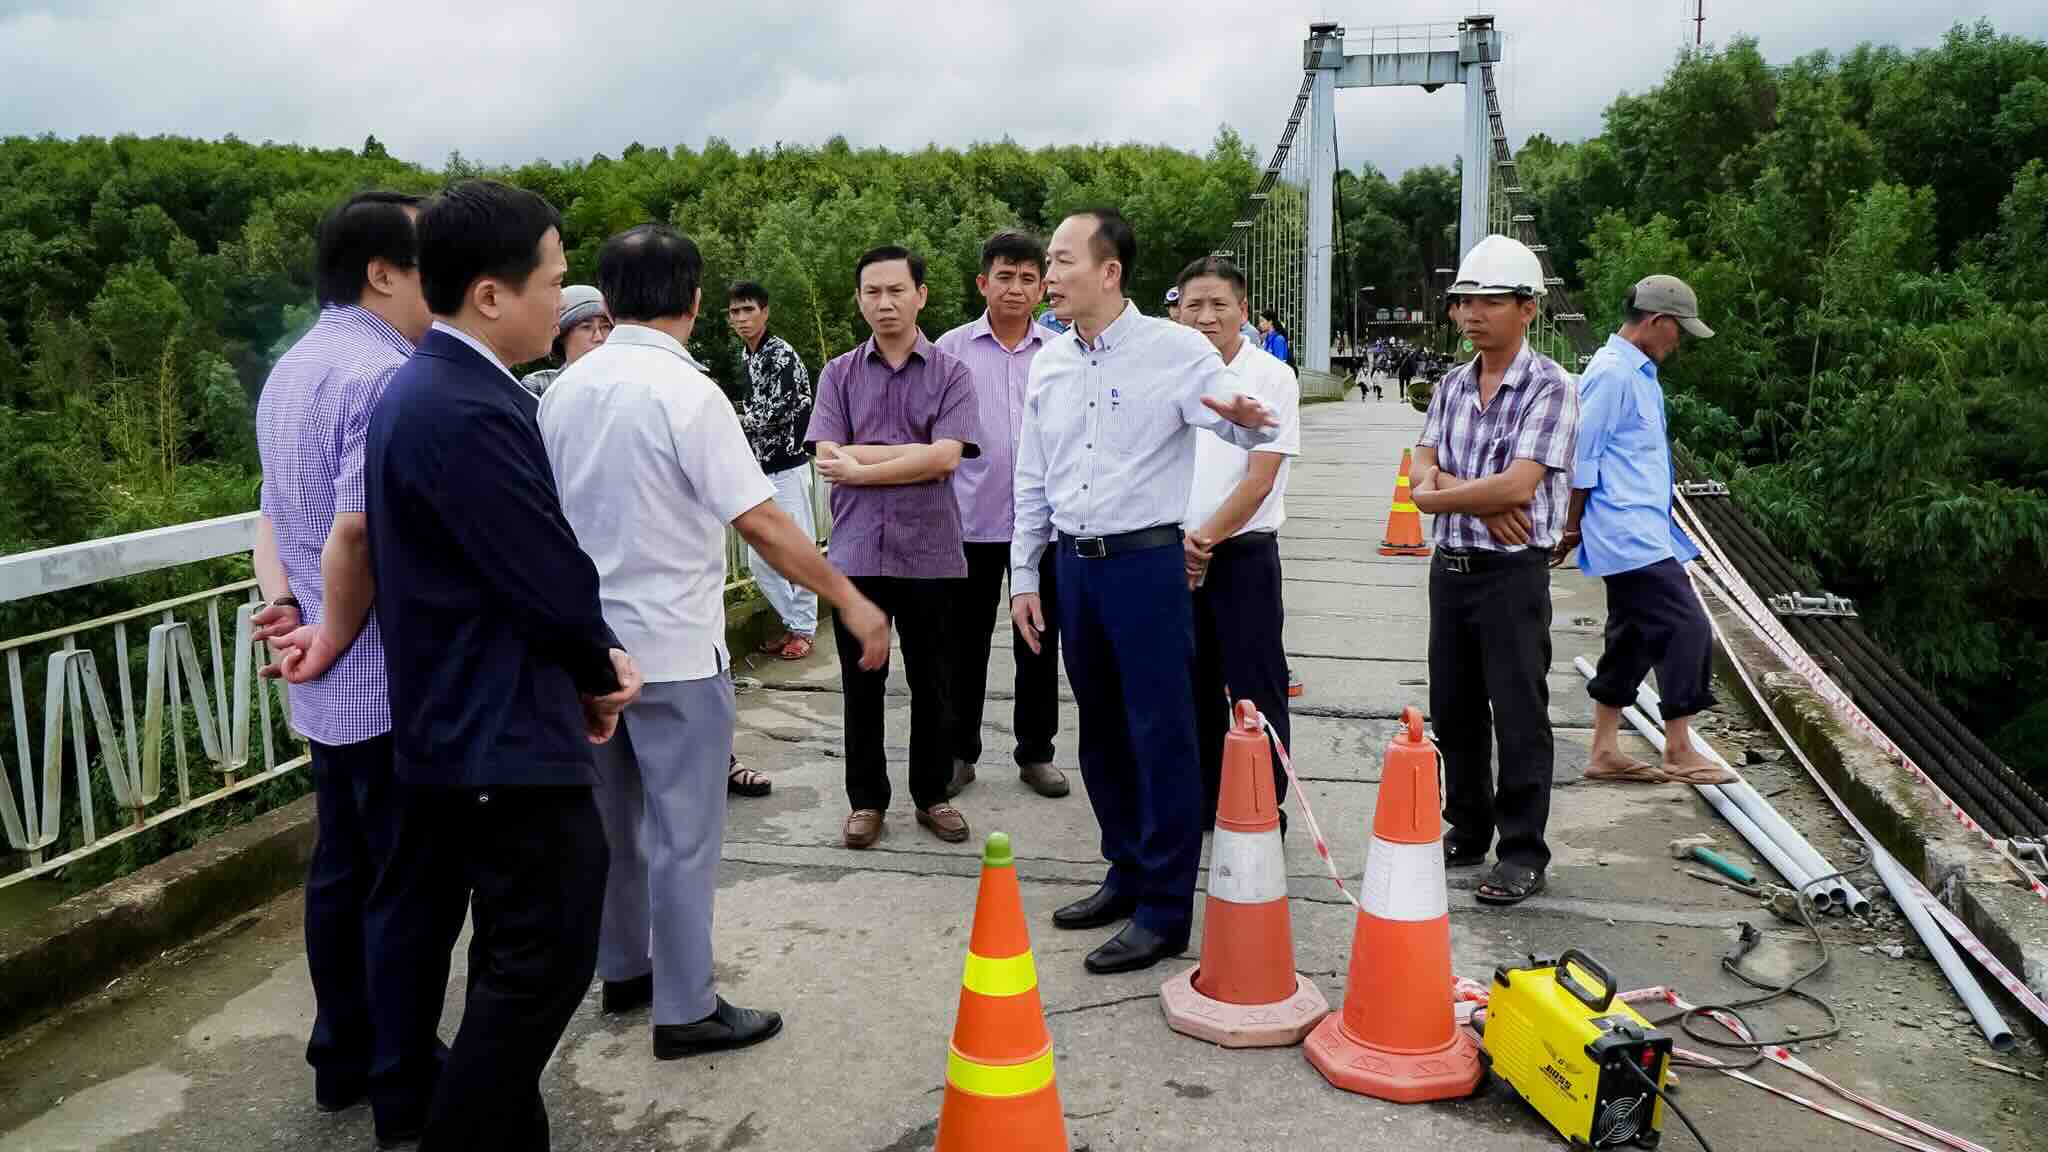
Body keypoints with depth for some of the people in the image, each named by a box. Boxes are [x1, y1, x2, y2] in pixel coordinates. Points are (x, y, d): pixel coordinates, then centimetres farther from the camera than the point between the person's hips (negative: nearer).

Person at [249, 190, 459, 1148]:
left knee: (342, 872, 18)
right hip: (394, 686, -9)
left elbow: (274, 513, 13)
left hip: (331, 691, 9)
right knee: (413, 889, 3)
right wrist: (335, 638, -11)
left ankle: (344, 1059, 32)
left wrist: (283, 608, 1)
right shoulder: (387, 376, -21)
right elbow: (356, 535, -26)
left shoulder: (292, 370, 12)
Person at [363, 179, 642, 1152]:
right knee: (544, 964, 0)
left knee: (513, 962, 20)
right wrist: (597, 669, -1)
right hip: (504, 739, -11)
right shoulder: (469, 412, -24)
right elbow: (554, 583, -21)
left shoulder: (426, 388, 10)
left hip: (465, 726, 11)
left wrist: (584, 661, 5)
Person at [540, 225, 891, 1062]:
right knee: (684, 833, 4)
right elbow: (762, 524, -20)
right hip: (673, 647, -7)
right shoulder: (686, 391, -17)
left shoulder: (565, 391, 3)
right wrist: (852, 603, -12)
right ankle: (685, 1011, 13)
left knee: (615, 820, 19)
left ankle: (622, 972, 34)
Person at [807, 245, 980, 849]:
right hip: (856, 552, 1)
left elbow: (946, 457, -12)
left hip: (930, 553, -1)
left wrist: (861, 467, -9)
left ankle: (932, 794, 24)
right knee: (861, 683, 9)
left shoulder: (950, 374, 2)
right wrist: (913, 453, -11)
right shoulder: (839, 374, 7)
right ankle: (866, 799, 21)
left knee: (931, 684, 9)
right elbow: (827, 457, -5)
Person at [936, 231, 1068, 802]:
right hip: (972, 519, -1)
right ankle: (960, 752, 22)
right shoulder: (952, 349, 0)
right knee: (966, 642, 9)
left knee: (1038, 642, 10)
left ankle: (1035, 753, 23)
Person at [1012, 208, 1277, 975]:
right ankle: (1127, 873, 33)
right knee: (1101, 734, 16)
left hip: (1145, 561, -6)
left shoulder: (1174, 351, -9)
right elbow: (1032, 479, 13)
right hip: (1074, 564, 6)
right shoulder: (1049, 362, 8)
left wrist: (1249, 421, -40)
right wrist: (1025, 575, 13)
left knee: (1161, 737, -2)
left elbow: (1243, 424, -16)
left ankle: (1164, 911, 9)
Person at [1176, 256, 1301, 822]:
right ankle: (1203, 801, 28)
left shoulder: (1272, 377, -7)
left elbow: (1260, 479, -13)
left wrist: (1205, 539, -13)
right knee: (1194, 686, 14)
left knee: (1256, 690, -1)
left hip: (1243, 553, -5)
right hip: (1177, 557, 5)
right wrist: (1178, 542, -5)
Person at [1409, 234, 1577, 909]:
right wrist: (1481, 501, -15)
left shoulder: (1548, 388, -10)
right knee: (1453, 708, 14)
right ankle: (1467, 828, 29)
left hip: (1513, 572, -6)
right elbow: (1424, 477, 2)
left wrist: (1444, 490, -8)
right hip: (1451, 566, 7)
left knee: (1519, 715, 1)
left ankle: (1523, 852, 11)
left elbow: (1517, 485, -20)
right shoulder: (1452, 386, 10)